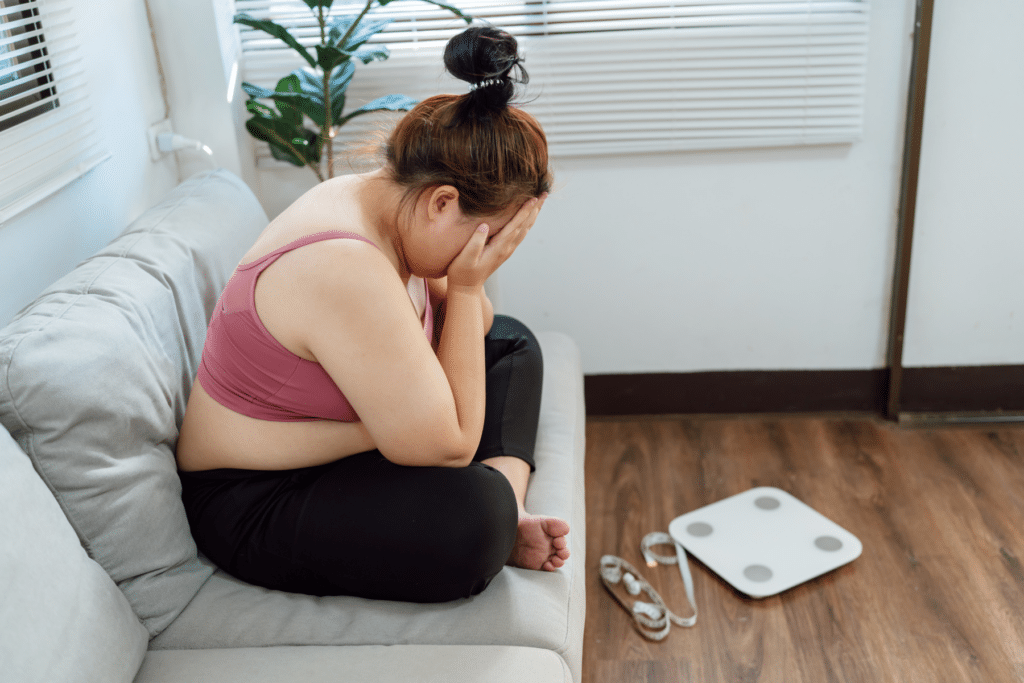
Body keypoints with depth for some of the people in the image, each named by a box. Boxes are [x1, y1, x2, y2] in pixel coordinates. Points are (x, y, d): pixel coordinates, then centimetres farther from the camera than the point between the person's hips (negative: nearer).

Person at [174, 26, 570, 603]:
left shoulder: (375, 197, -4)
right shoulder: (347, 272, -33)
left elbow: (475, 330, 7)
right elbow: (448, 448, -29)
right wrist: (466, 285, -25)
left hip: (349, 444, 10)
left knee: (513, 344, 13)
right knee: (473, 517, -37)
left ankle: (507, 510, -6)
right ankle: (498, 530, -1)